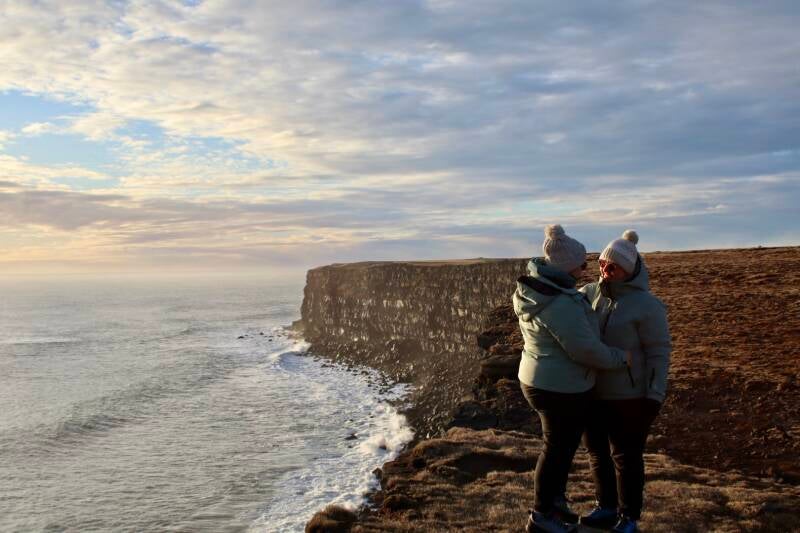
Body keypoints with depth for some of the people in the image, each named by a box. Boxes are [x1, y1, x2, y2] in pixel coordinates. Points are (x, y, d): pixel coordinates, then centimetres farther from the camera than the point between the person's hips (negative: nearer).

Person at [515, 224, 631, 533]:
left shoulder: (534, 289, 2)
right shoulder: (560, 303, -29)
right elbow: (586, 350, -26)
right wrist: (619, 358, -11)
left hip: (541, 380, 10)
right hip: (562, 388, -9)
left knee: (562, 444, 24)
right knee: (558, 448, 6)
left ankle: (555, 500, 40)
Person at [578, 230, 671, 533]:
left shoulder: (647, 306, -15)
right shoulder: (592, 293, 0)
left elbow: (659, 352, -12)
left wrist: (655, 397, -15)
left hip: (628, 395, -6)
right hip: (592, 391, 6)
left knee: (626, 457, 8)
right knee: (597, 451, 17)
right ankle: (607, 508, 36)